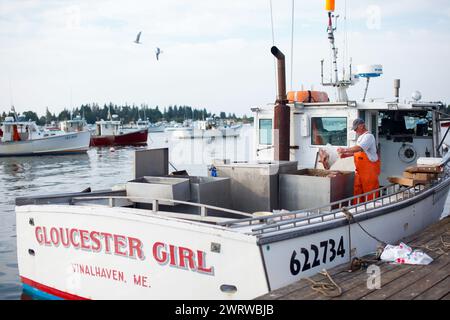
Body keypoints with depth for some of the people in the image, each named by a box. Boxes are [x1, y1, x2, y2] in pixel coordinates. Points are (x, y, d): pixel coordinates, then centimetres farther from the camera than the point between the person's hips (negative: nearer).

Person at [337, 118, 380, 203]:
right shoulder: (360, 137, 16)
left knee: (370, 193, -3)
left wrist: (345, 150, -24)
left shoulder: (368, 136, -15)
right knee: (357, 191, 10)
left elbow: (359, 148, -28)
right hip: (360, 170, 9)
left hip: (369, 169, -9)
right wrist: (346, 155, 10)